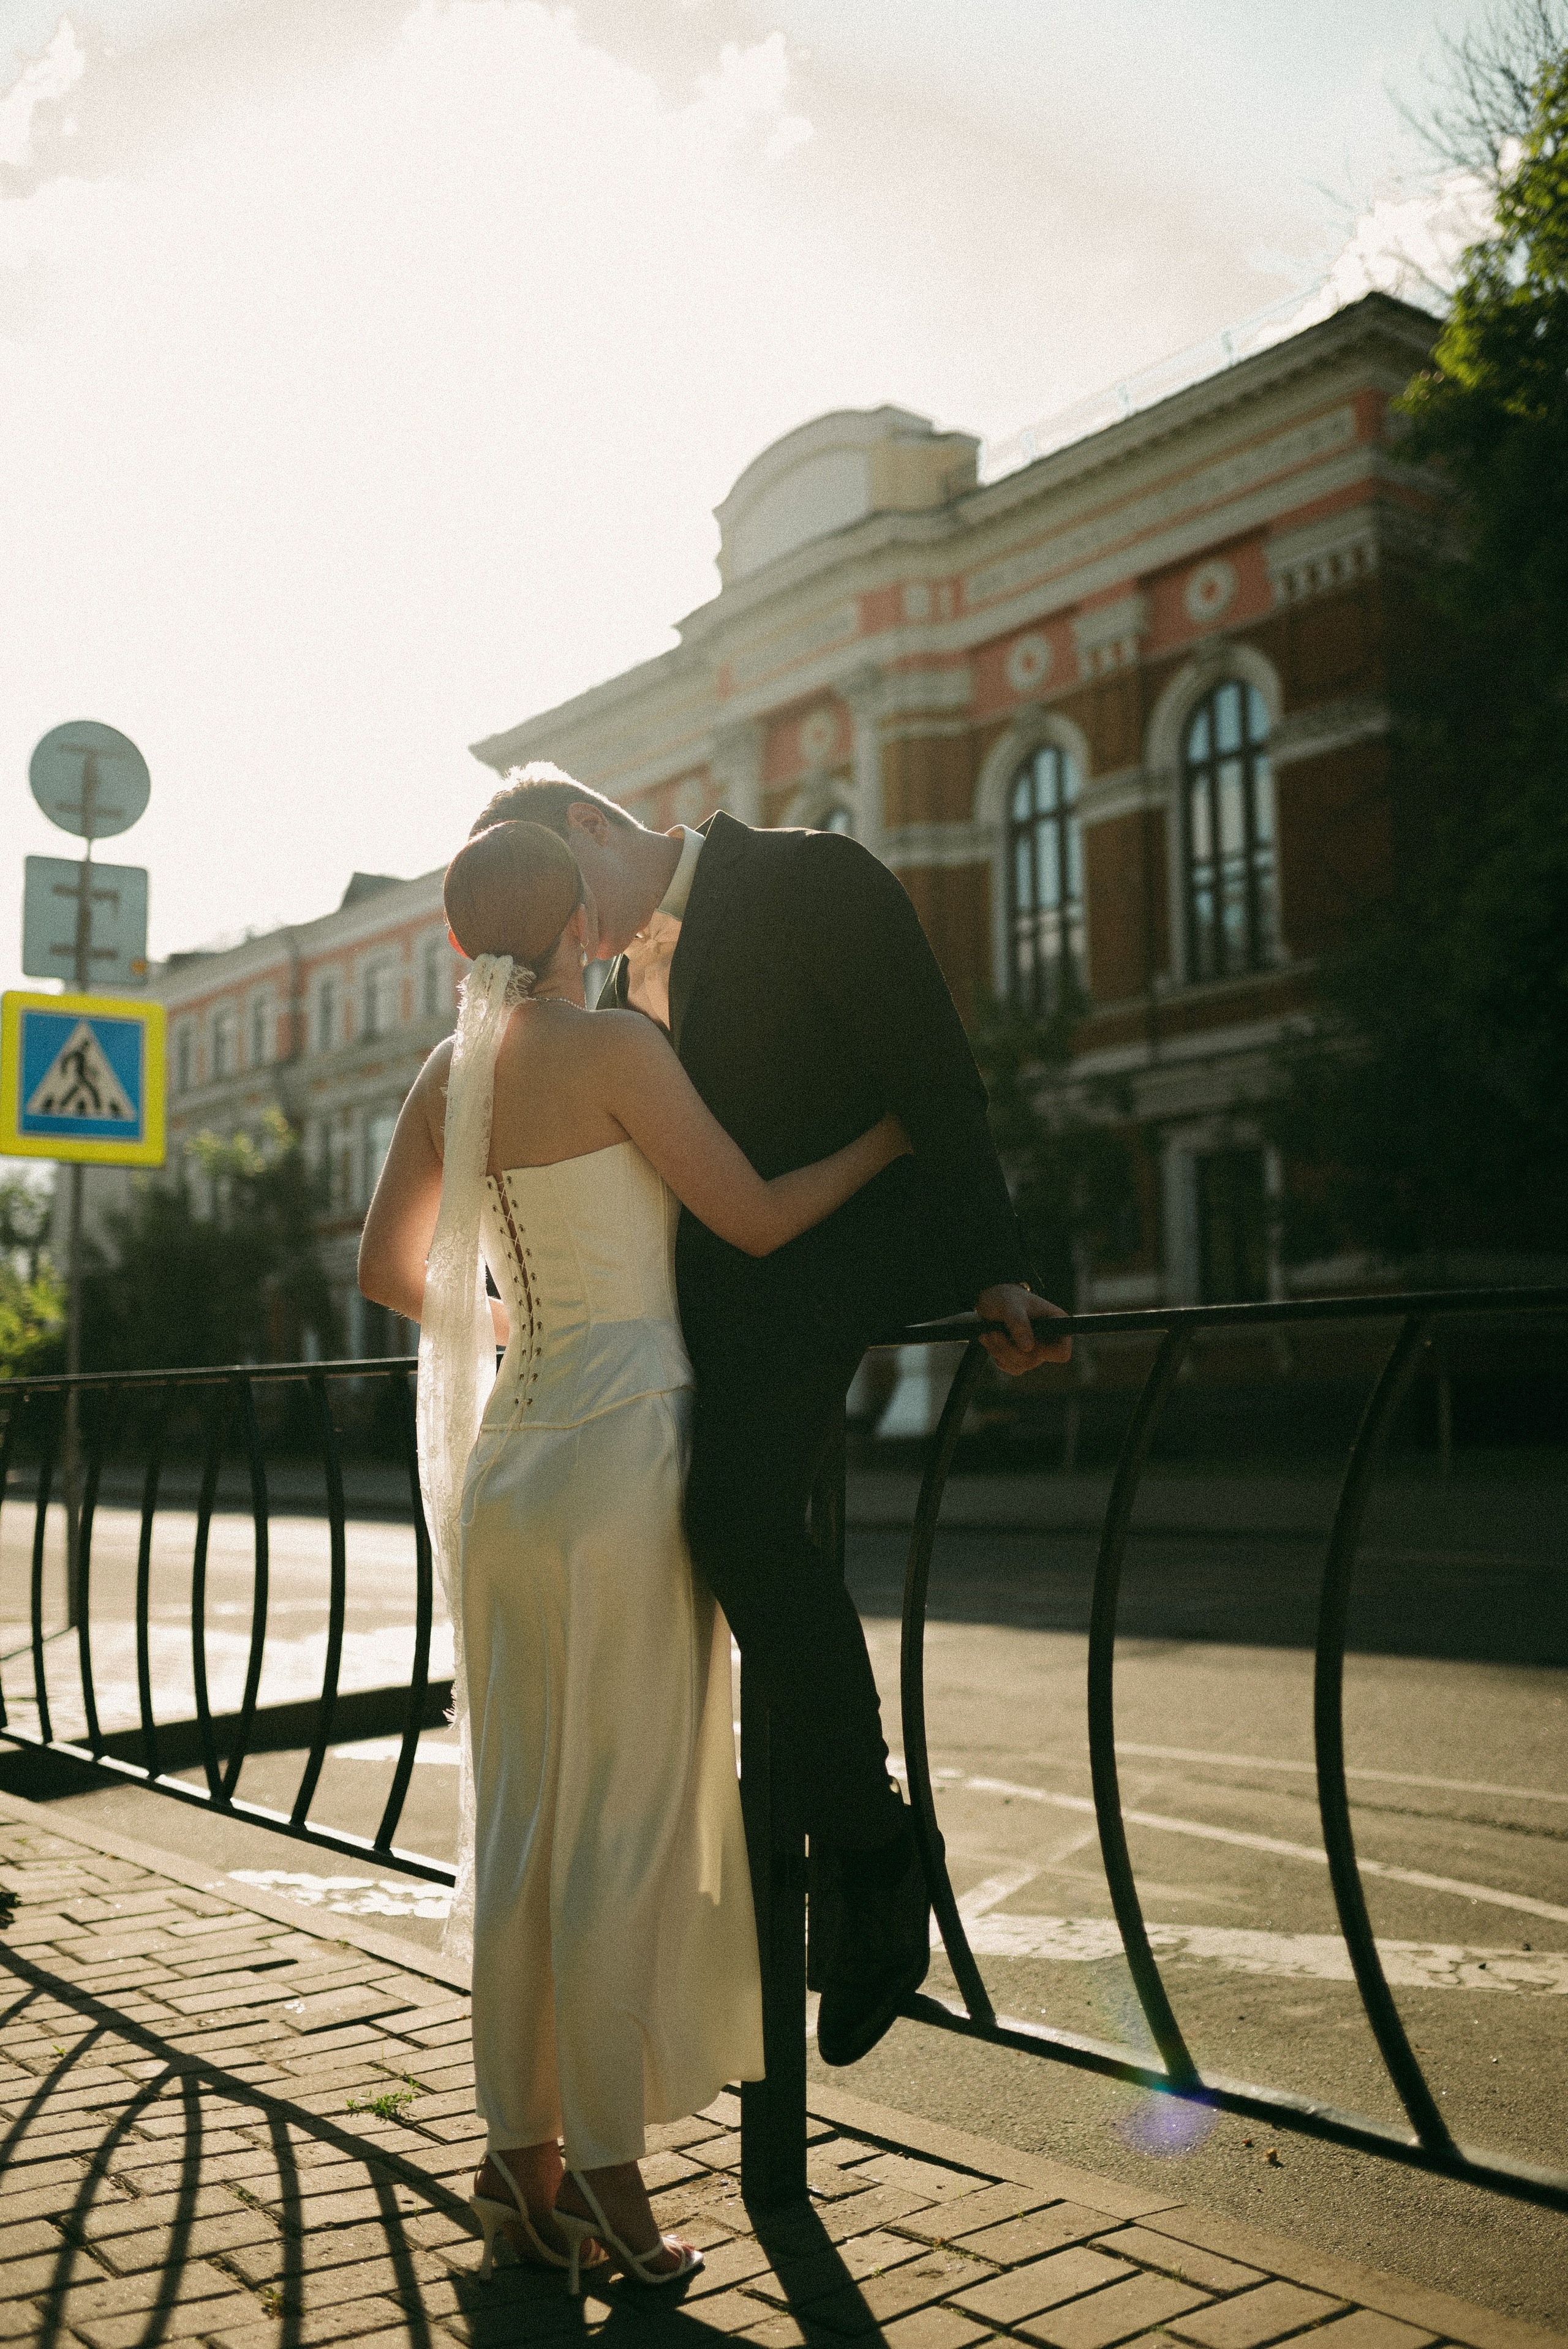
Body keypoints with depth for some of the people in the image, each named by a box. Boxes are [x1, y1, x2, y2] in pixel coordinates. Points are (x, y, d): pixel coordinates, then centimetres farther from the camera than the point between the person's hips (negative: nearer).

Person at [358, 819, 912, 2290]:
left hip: (508, 1447, 7)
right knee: (626, 1821, 2)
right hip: (618, 1448, -7)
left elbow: (388, 1269, 18)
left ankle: (520, 2161, 22)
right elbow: (757, 1220, -6)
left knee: (521, 1819, 12)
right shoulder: (614, 1046, -11)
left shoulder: (448, 1074, 10)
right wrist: (896, 1131, 8)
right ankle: (604, 2170, 12)